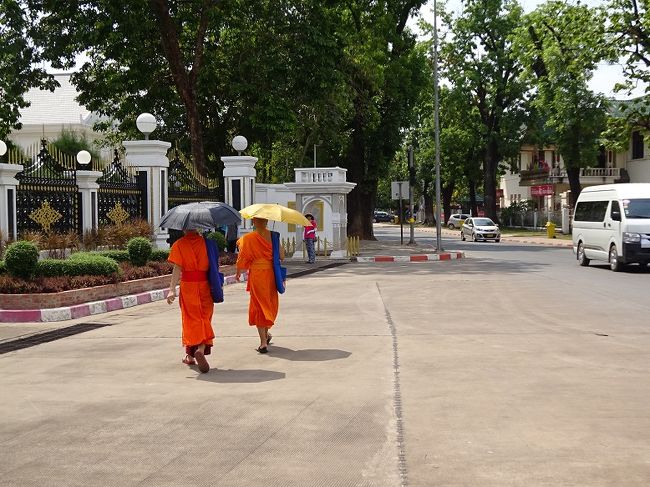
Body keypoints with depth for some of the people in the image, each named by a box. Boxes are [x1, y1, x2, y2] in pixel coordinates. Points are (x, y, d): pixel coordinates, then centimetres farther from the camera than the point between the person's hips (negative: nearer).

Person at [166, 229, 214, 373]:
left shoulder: (179, 244, -6)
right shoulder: (206, 242, 1)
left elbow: (177, 268, -13)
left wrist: (172, 289, -15)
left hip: (188, 286, -1)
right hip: (205, 285, 1)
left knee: (190, 319, 10)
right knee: (205, 319, 4)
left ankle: (190, 355, 17)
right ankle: (201, 349, -18)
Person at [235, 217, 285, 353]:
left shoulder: (248, 238, -9)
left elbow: (243, 258, -4)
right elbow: (281, 256, -2)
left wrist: (238, 273, 12)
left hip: (256, 274, -3)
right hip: (271, 273, 3)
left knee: (259, 306, 2)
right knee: (270, 303, 21)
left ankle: (263, 342, -2)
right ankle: (266, 333, 31)